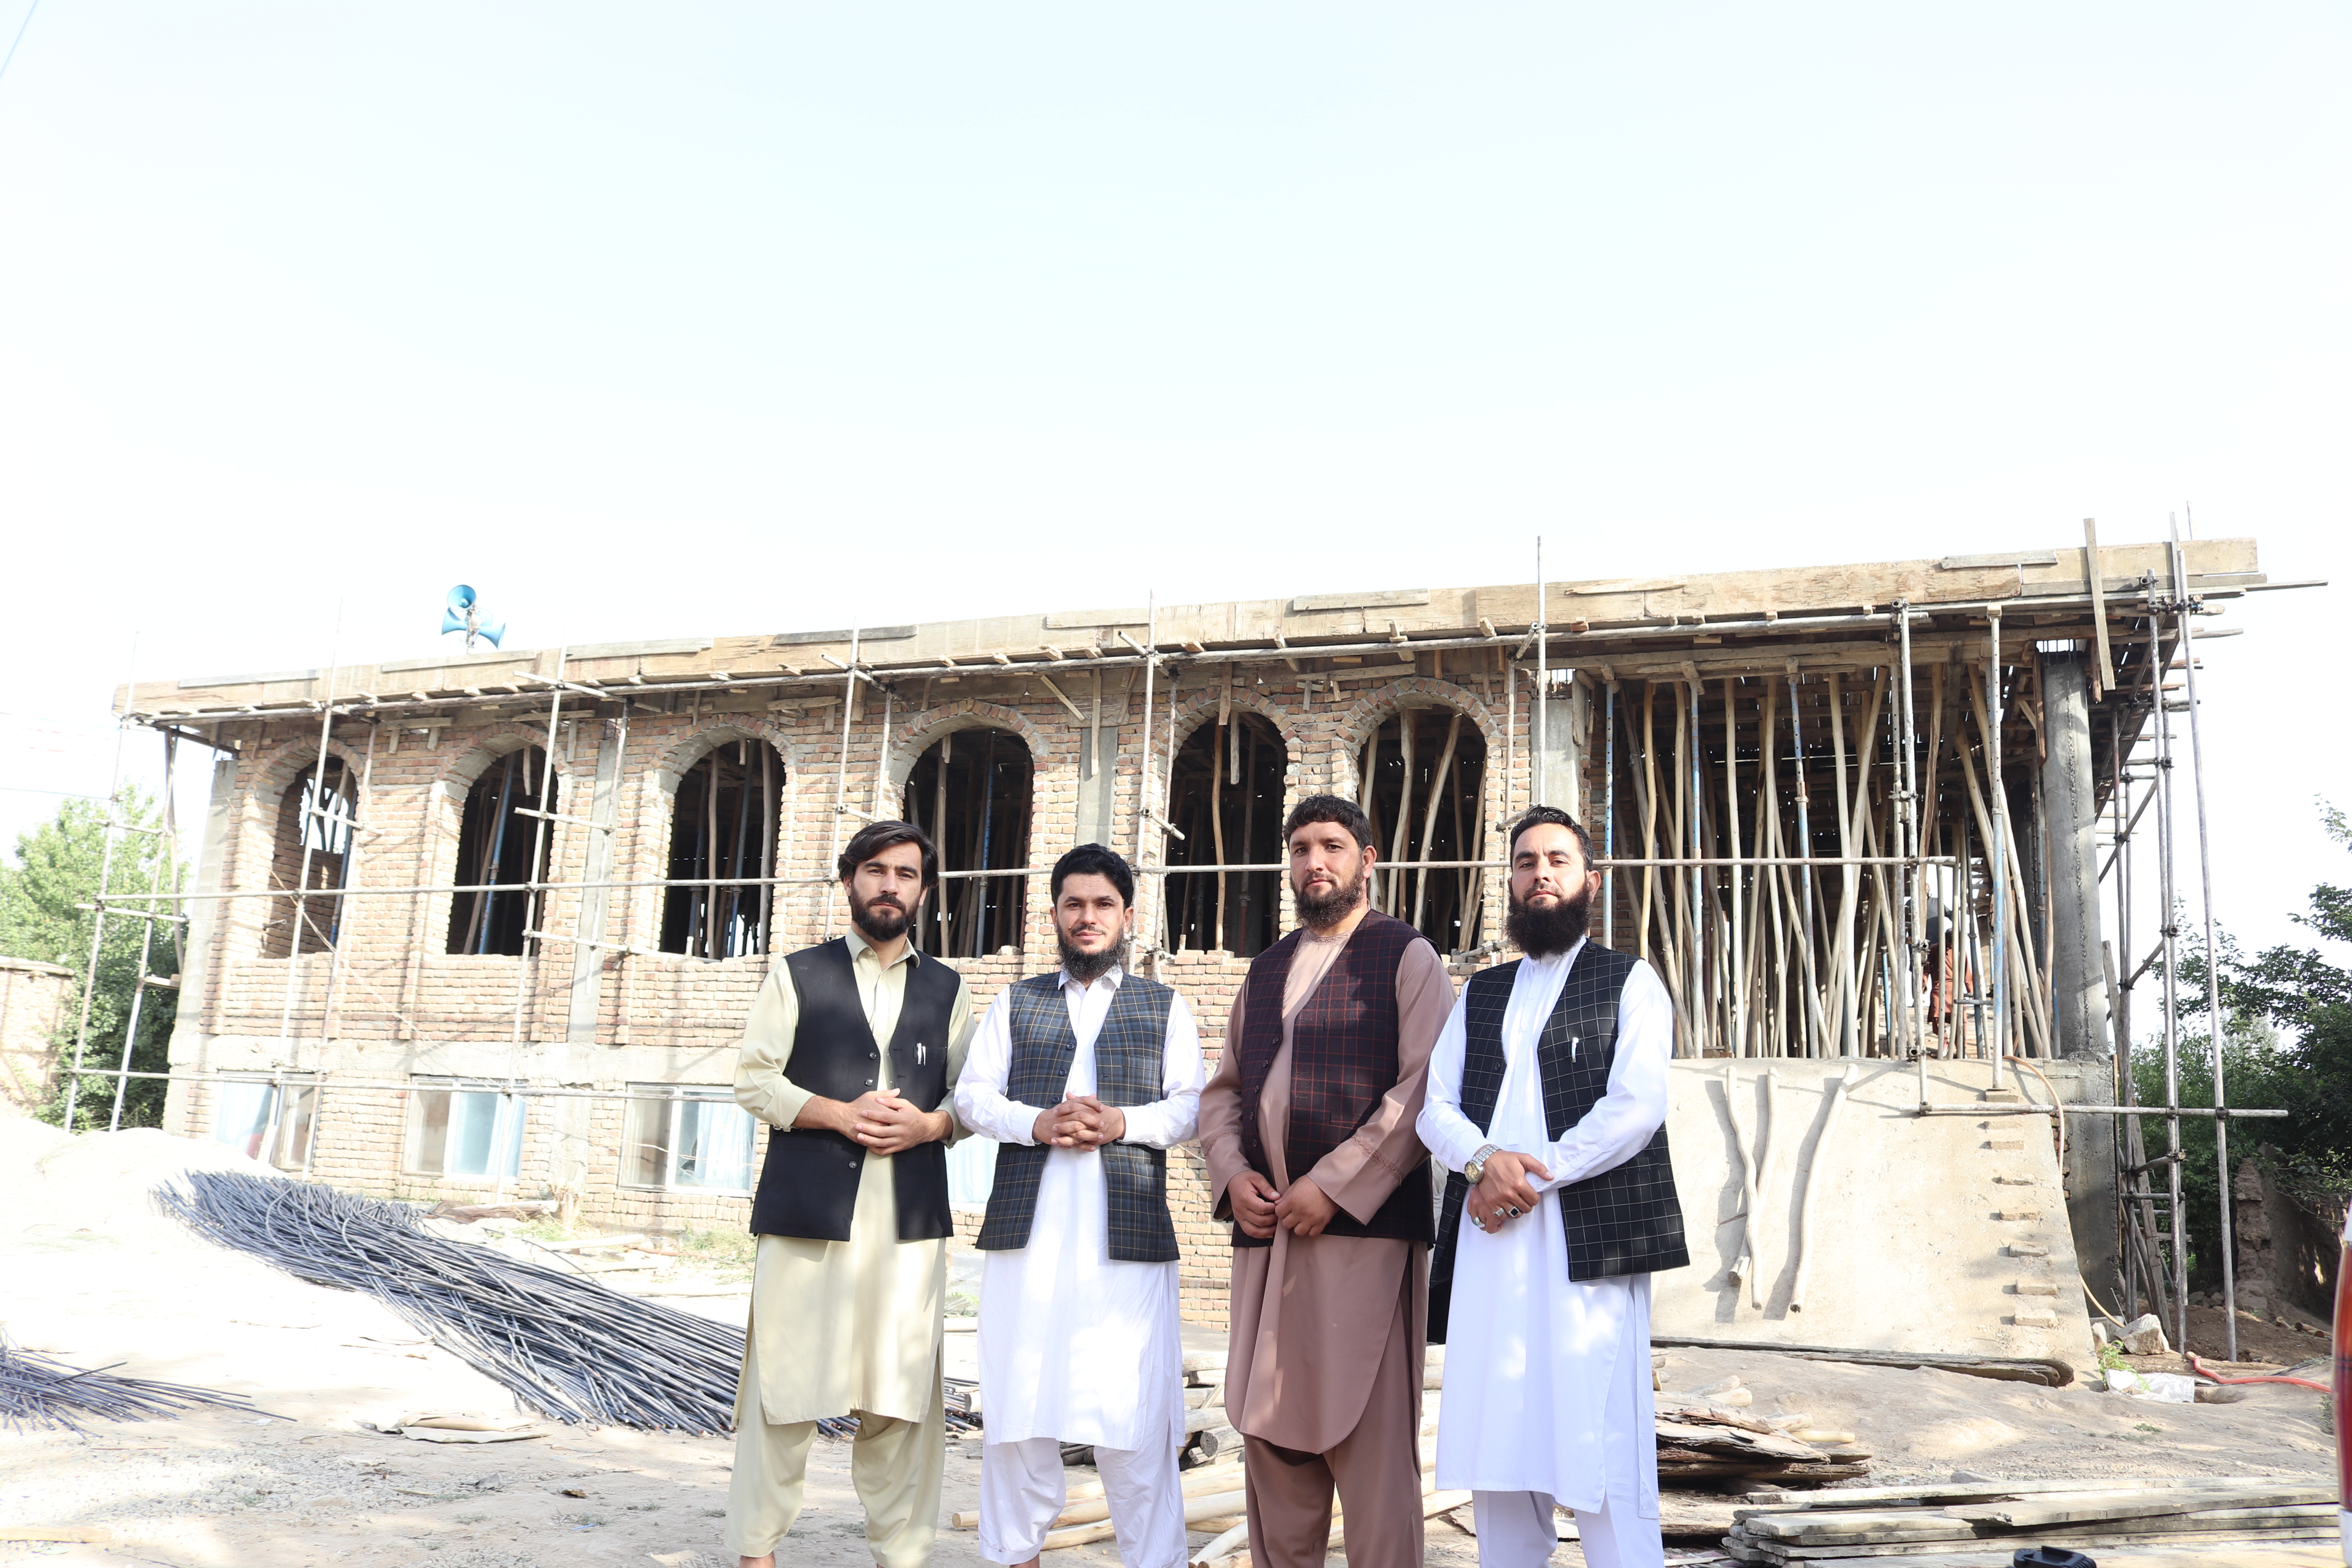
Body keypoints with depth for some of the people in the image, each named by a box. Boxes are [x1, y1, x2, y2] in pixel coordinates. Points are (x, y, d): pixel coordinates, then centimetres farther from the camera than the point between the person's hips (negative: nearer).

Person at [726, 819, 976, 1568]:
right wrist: (840, 1114, -11)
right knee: (784, 1382, 0)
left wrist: (927, 1125, -8)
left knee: (903, 1392, 2)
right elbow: (754, 1080, 3)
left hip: (911, 1218, 2)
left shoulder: (948, 990, 14)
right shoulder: (797, 975, 9)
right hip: (806, 1211, -1)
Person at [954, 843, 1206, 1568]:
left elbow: (1188, 1105, 4)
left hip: (1128, 1230, -1)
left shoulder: (1165, 1007, 14)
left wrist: (1121, 1121, -14)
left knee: (1134, 1404, -4)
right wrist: (1037, 1123, -10)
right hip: (1028, 1227, 2)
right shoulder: (1016, 1003, 18)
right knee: (1017, 1397, 4)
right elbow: (973, 1093, 8)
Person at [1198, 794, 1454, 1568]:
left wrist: (1334, 1185, -15)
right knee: (1269, 1432, 9)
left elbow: (1424, 1090, -10)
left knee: (1369, 1442, -5)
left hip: (1365, 1229, -6)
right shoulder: (1266, 969, 20)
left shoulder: (1407, 958, 2)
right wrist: (1234, 1174, 1)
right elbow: (1222, 1090, 20)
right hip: (1265, 1235, 6)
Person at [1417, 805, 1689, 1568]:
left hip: (1592, 1242, -4)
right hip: (1489, 1242, 5)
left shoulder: (1630, 982, 7)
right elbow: (1433, 1105, 11)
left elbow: (1637, 1108, -7)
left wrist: (1530, 1177, -11)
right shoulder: (1479, 995, 21)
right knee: (1496, 1446, 6)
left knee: (1602, 1444, -7)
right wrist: (1485, 1159, -11)